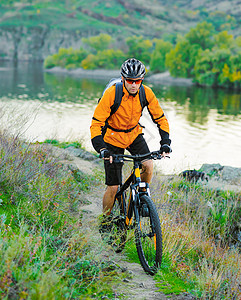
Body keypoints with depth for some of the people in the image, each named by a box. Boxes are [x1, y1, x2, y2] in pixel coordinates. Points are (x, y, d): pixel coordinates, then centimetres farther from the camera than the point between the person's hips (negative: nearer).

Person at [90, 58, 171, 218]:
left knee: (148, 164, -23)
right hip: (113, 137, -3)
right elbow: (96, 123, -25)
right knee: (113, 187, -5)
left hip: (134, 134, 3)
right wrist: (102, 149, -37)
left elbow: (160, 118, -6)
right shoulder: (111, 94, -27)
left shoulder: (146, 93, -16)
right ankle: (105, 218, 19)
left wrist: (165, 142, -20)